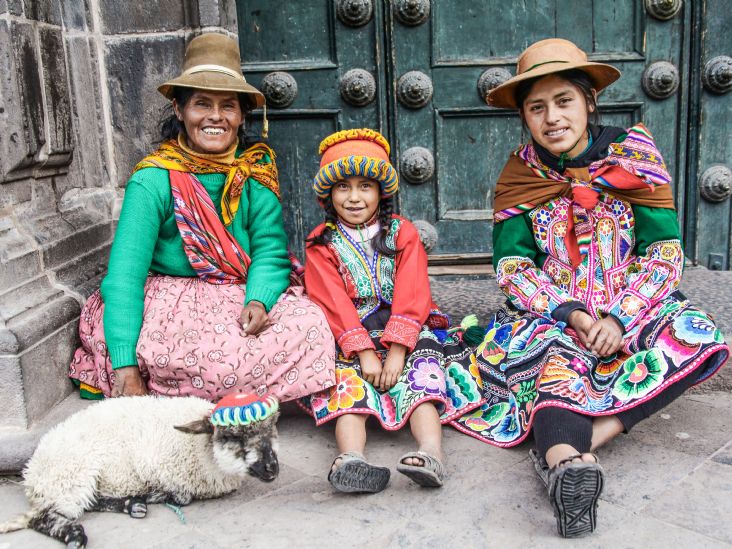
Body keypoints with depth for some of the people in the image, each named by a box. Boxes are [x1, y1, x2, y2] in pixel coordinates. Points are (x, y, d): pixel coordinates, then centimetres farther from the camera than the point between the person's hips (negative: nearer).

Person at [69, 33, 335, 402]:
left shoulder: (257, 170, 0)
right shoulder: (155, 179, -11)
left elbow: (270, 250, -5)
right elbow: (125, 272, -18)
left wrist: (258, 301, -28)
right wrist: (126, 368, -27)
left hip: (242, 300, 5)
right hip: (168, 300, -5)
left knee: (311, 322, -21)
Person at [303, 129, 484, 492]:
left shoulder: (402, 233, 7)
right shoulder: (322, 245, 5)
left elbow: (412, 296, -6)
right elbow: (336, 306, -7)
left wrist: (396, 350, -19)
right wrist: (365, 352, -20)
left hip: (404, 335, 1)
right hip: (349, 339, 0)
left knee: (423, 367, -27)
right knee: (348, 378, -27)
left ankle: (431, 453, -46)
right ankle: (350, 458, -49)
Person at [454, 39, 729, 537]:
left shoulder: (633, 154, -4)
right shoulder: (519, 174, 0)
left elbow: (664, 252, -8)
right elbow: (512, 266, -5)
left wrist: (619, 318, -21)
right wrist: (568, 312, -21)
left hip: (631, 307, 1)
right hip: (552, 311, 0)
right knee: (555, 352, -34)